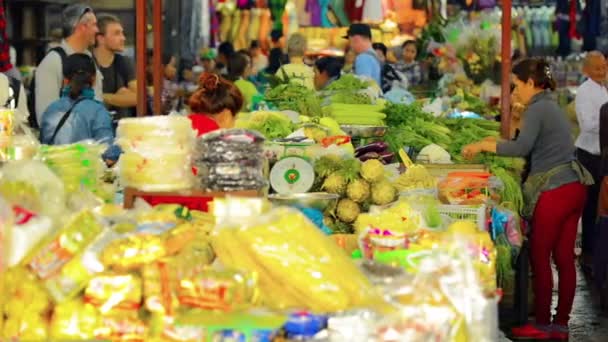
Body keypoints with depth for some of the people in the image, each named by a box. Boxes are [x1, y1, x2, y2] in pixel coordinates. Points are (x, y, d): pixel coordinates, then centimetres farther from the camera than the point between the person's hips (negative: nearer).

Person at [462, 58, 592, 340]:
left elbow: (522, 147, -23)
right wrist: (497, 142, 19)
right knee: (564, 258, 10)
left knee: (540, 258, 1)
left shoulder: (537, 108, -10)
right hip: (574, 187, 9)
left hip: (554, 191, -9)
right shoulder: (551, 106, 19)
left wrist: (483, 145, -16)